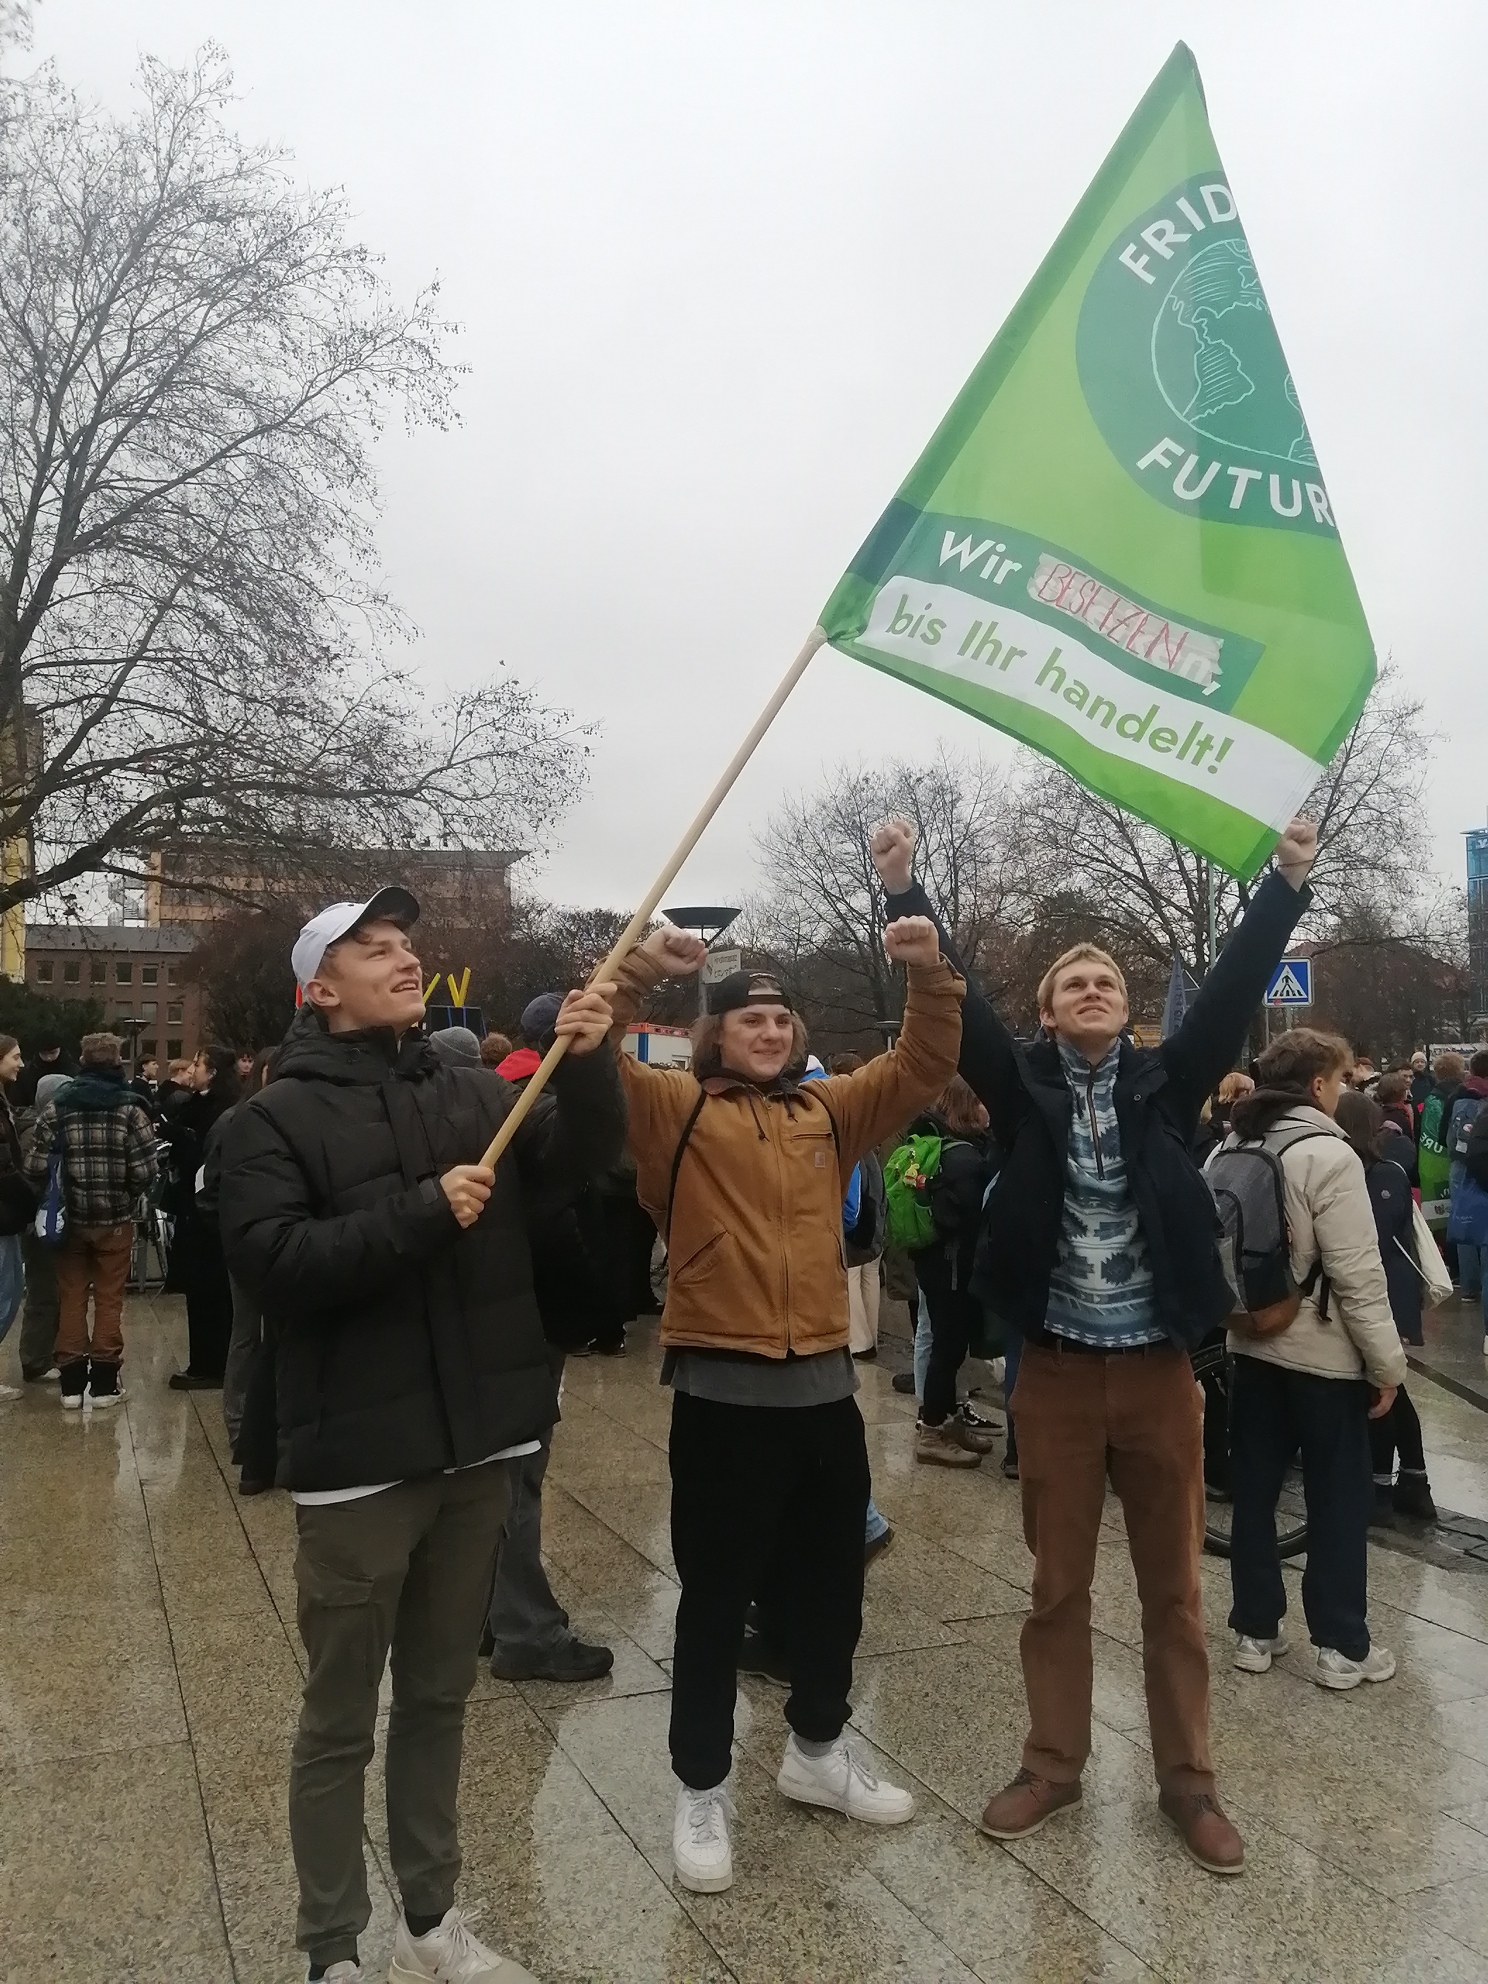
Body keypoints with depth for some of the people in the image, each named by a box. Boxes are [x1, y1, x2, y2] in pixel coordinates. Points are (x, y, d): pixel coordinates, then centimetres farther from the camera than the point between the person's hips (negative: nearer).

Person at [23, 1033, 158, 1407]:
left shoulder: (55, 1105, -5)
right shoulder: (130, 1109, -9)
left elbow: (35, 1167, -9)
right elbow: (144, 1173, -13)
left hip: (69, 1218, 2)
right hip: (115, 1220, -2)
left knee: (71, 1299, 11)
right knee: (109, 1300, 7)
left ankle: (71, 1383, 15)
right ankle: (103, 1383, 10)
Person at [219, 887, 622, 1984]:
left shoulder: (475, 1092, 6)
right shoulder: (277, 1116, -7)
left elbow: (581, 1157, -3)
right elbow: (270, 1260, -18)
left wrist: (589, 1062, -21)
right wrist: (423, 1214, -22)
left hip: (476, 1445, 5)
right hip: (360, 1457, -4)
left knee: (440, 1697, 19)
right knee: (341, 1717, 10)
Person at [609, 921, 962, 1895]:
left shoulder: (832, 1110, 10)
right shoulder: (674, 1107, -2)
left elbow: (924, 1067, 6)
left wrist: (931, 976, -10)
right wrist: (637, 977, -32)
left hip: (824, 1387, 5)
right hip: (721, 1393, -5)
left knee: (833, 1587, 20)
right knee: (716, 1598, 9)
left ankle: (817, 1750, 42)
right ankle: (701, 1789, 27)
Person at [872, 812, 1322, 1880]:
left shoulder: (1167, 1082, 1)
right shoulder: (1025, 1085, -1)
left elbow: (1234, 991, -8)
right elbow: (957, 1000, -10)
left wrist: (1289, 882, -15)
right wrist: (904, 891, -18)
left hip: (1159, 1371, 1)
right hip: (1056, 1372, 0)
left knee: (1175, 1586, 12)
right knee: (1058, 1584, 13)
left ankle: (1188, 1781, 28)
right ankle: (1054, 1765, 30)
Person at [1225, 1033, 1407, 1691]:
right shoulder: (1329, 1156, -18)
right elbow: (1357, 1275, -19)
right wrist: (1387, 1363, -11)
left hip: (1252, 1347, 6)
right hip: (1325, 1356, -6)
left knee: (1255, 1492, 12)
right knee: (1339, 1501, 6)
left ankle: (1255, 1631, 20)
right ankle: (1341, 1646, 15)